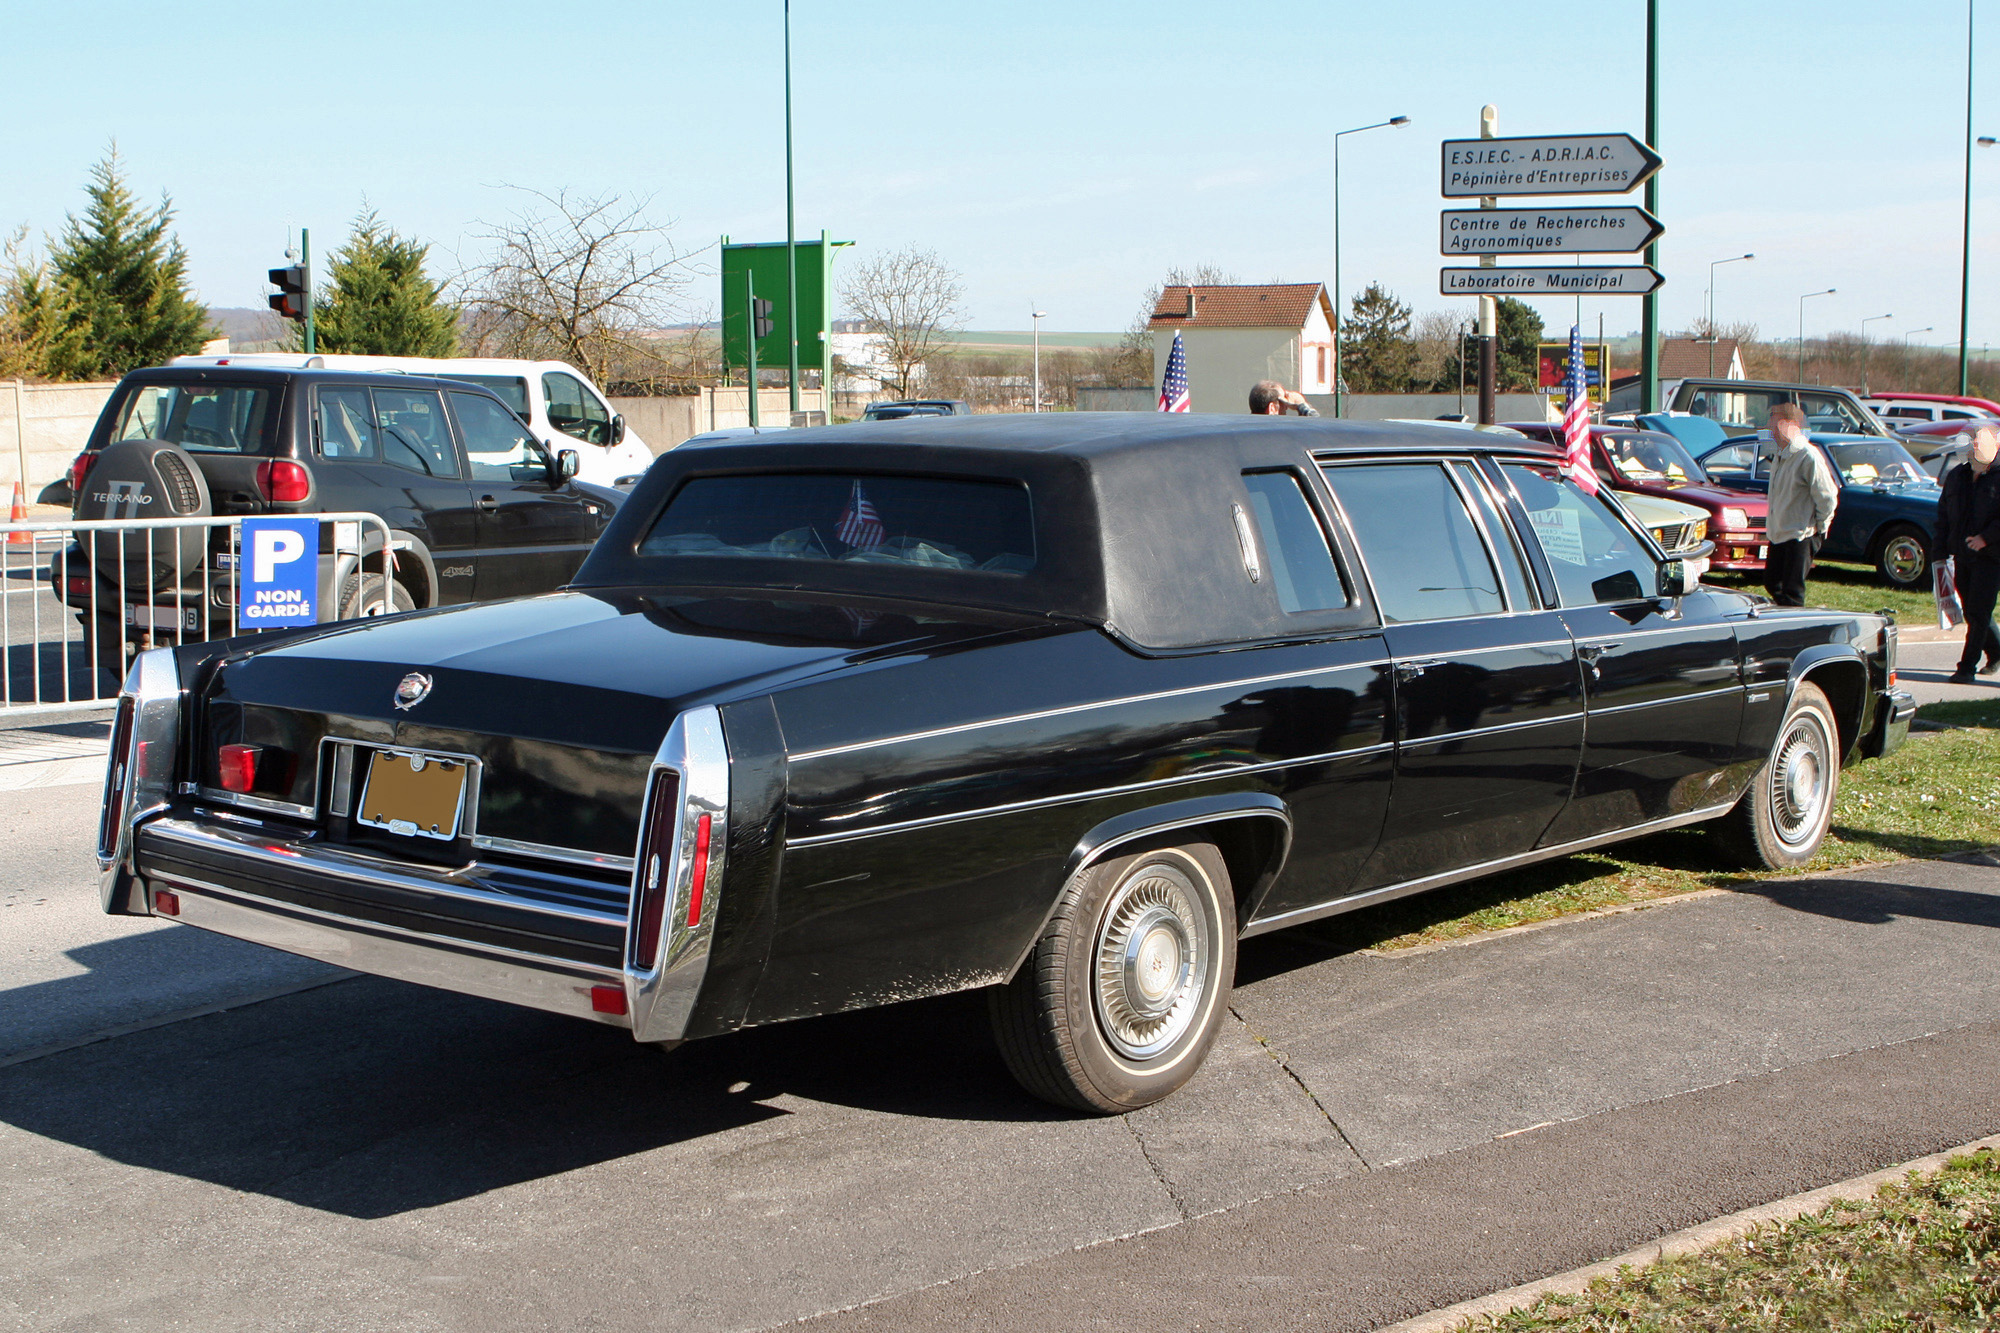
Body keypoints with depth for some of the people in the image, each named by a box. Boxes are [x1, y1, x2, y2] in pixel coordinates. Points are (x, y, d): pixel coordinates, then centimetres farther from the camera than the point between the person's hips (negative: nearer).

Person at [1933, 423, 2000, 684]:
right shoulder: (1955, 477, 12)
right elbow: (1943, 516, 15)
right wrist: (1940, 551, 9)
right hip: (1961, 556, 6)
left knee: (1978, 613, -7)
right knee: (1972, 611, 13)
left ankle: (1966, 668, -3)